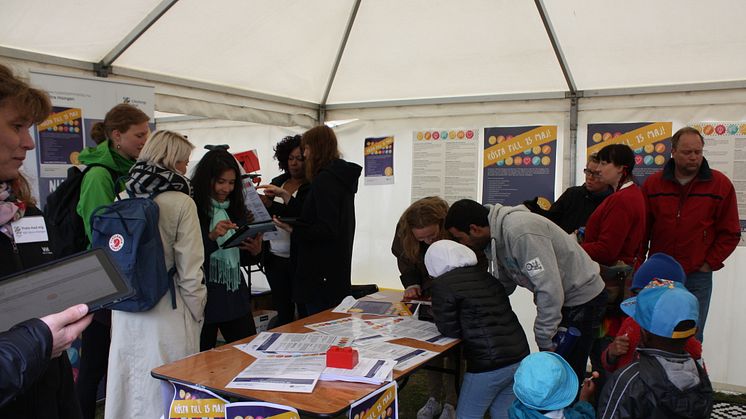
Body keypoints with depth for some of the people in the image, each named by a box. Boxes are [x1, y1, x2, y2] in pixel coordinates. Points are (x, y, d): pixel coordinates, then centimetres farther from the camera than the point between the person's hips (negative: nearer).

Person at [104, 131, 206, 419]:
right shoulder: (181, 202, -13)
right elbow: (189, 269, -12)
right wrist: (197, 314, 0)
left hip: (125, 313, 5)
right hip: (165, 312, -5)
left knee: (129, 389, 16)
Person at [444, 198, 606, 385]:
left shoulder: (520, 233, -31)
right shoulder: (495, 238, 0)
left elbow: (550, 289, -30)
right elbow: (504, 285, 6)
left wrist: (545, 340, -20)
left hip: (582, 299, -9)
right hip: (561, 298, 9)